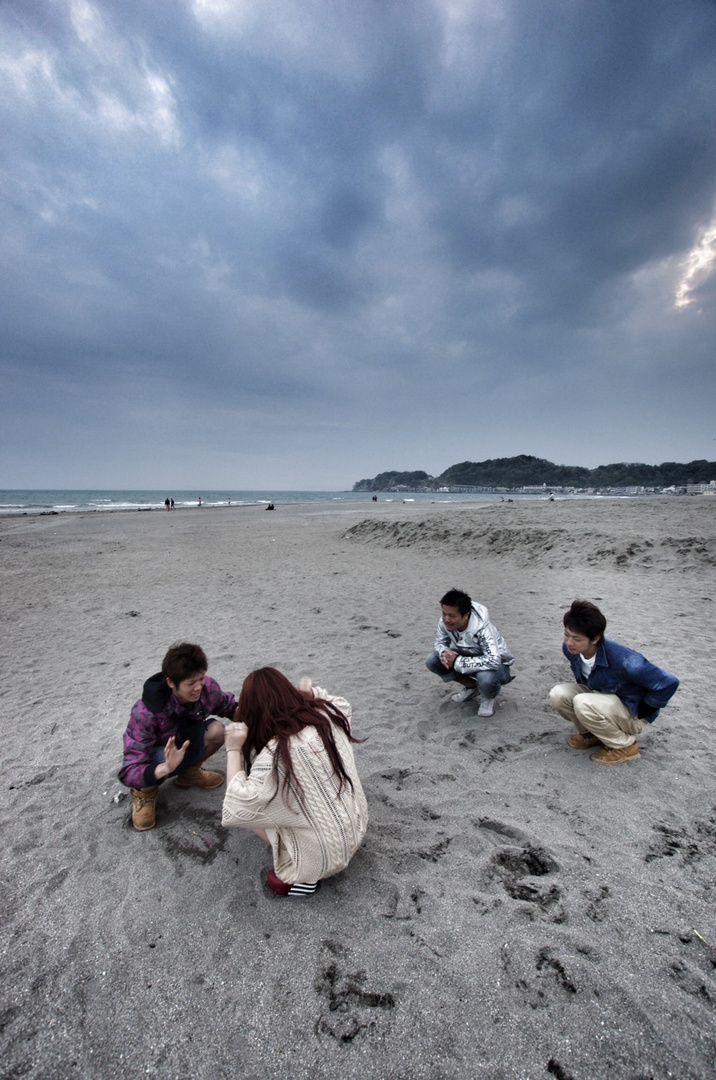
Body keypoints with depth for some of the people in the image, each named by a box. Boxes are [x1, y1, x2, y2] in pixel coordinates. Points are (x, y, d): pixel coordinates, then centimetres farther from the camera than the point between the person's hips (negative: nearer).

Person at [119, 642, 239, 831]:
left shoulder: (207, 688, -27)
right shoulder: (146, 712, -37)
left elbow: (230, 706, -6)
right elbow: (129, 772, -36)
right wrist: (167, 768, -55)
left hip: (187, 743, 4)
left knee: (216, 730, -26)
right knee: (158, 759, -38)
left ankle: (190, 772, 6)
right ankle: (146, 791, 0)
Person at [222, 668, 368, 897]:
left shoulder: (274, 756, -29)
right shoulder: (326, 714, -12)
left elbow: (236, 811, -22)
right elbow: (343, 705, 13)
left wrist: (234, 750, -21)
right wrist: (313, 692, 18)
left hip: (323, 857, -6)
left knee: (252, 809, 9)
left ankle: (301, 874, 6)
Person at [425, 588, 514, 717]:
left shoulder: (482, 629, -37)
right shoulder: (445, 622, -20)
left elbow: (493, 661, -45)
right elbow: (440, 642, -3)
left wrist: (457, 662, -39)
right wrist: (444, 653, -28)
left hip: (497, 664, -6)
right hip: (470, 657, 6)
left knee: (486, 679, -40)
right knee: (432, 662, -12)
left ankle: (489, 697, -1)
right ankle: (472, 687, 9)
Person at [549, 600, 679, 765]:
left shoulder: (621, 659, -36)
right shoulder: (570, 649, -17)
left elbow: (668, 683, -27)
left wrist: (641, 712, -16)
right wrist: (583, 692, 7)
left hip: (631, 712, -6)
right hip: (601, 697, 6)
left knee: (583, 704, -33)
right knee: (558, 694, -19)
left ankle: (625, 746, -6)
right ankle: (593, 733, 7)